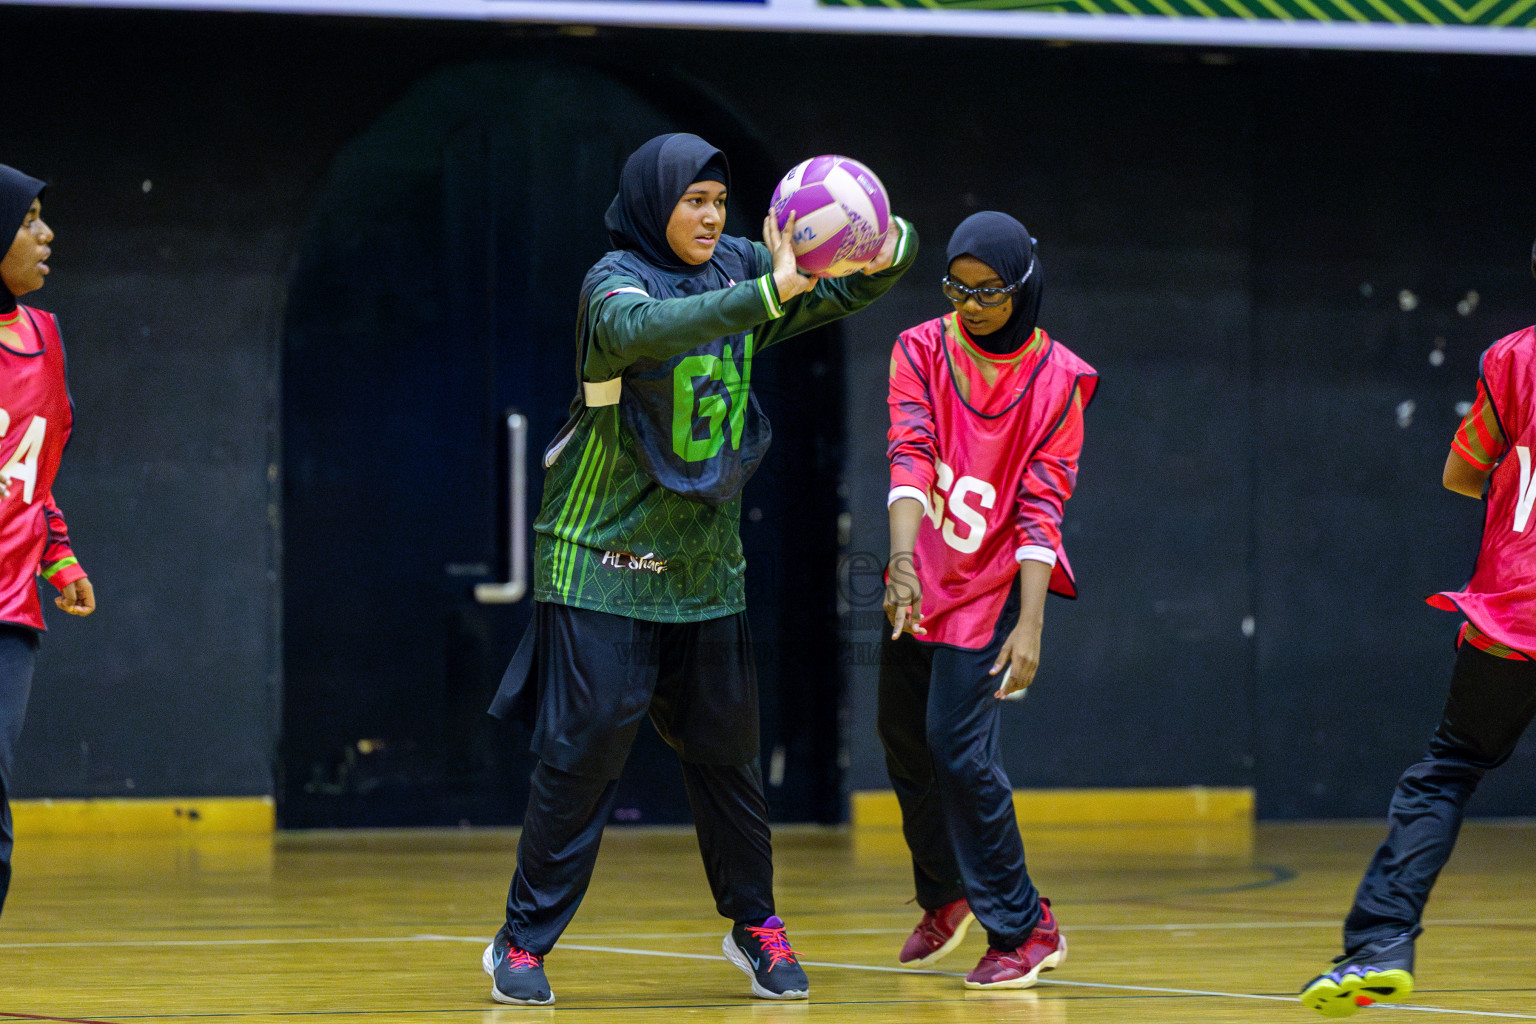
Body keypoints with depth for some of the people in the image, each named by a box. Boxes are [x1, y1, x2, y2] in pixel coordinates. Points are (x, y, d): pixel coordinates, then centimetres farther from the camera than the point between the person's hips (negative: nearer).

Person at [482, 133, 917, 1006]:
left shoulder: (740, 270, 5)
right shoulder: (616, 280, -12)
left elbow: (857, 284, 6)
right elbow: (638, 327, -35)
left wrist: (890, 246, -19)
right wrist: (771, 294, -46)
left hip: (706, 567, 5)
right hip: (603, 566, -5)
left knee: (727, 750, 9)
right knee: (580, 754, -6)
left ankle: (755, 925, 22)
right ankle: (524, 941, 2)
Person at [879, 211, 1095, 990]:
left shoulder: (1057, 380, -11)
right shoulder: (922, 351, -4)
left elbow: (1042, 507, -15)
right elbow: (910, 453, -19)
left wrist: (1029, 625, -23)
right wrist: (903, 560, -34)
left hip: (992, 585, -5)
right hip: (922, 579, 5)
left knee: (959, 745, -14)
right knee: (903, 739, 14)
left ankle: (1020, 929, -2)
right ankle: (943, 897, 38)